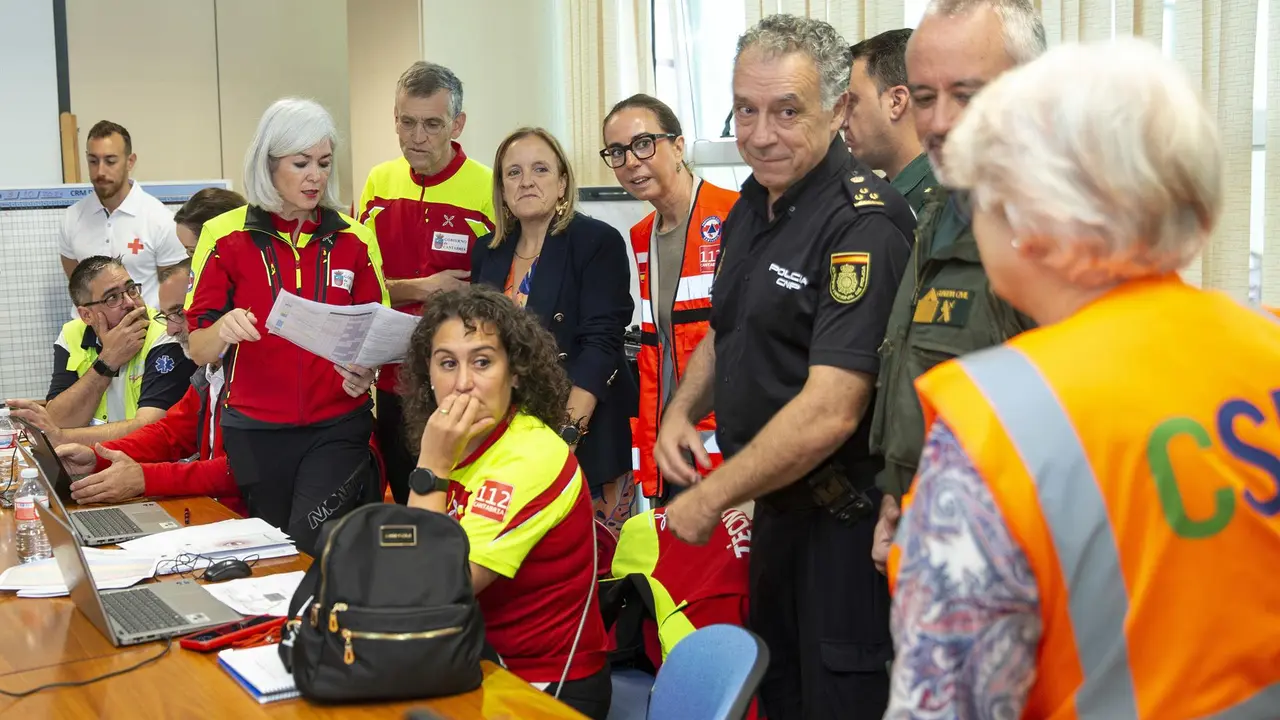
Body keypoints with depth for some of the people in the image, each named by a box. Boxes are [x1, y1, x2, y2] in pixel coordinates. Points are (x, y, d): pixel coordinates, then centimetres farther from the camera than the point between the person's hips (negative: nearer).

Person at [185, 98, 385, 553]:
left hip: (336, 428, 0)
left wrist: (364, 370, -11)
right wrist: (222, 331, -24)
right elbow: (198, 351, -1)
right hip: (254, 431, 0)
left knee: (312, 547, -17)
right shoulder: (226, 236, 0)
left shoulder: (353, 240, 5)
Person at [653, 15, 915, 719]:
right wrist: (681, 409, 1)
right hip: (776, 504, 9)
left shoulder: (864, 224, -22)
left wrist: (710, 498, -19)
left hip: (844, 521, -8)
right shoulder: (750, 205, 6)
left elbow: (829, 413, -27)